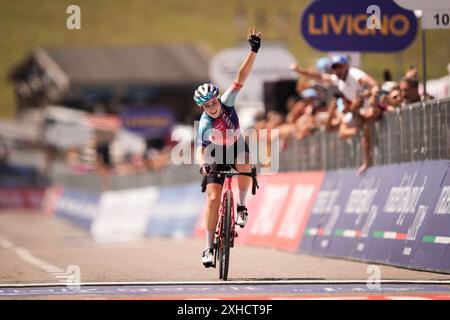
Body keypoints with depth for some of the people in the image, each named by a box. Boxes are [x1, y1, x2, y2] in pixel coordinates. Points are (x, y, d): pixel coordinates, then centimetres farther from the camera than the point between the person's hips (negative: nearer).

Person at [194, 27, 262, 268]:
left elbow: (241, 78, -31)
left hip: (237, 147, 2)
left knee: (245, 166, -35)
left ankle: (241, 206, -9)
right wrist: (202, 164, -37)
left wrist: (253, 51, -40)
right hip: (217, 157, -2)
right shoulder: (204, 125, -25)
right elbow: (200, 150, -14)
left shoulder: (226, 102, -23)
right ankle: (209, 247, -8)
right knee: (213, 197, -16)